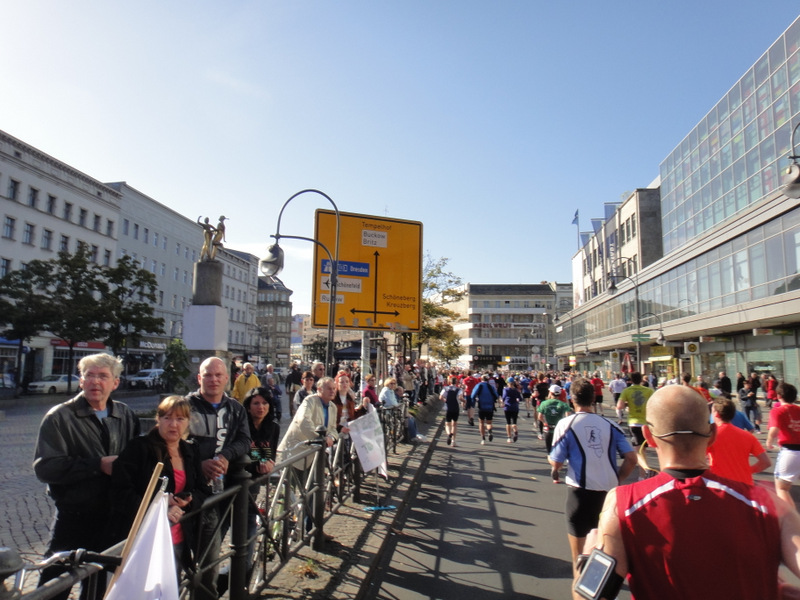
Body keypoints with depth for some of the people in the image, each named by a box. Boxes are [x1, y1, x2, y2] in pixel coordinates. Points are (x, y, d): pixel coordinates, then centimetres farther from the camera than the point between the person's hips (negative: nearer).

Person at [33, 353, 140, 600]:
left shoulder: (126, 416, 3)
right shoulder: (60, 417, -9)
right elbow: (45, 468, -18)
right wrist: (98, 465, -22)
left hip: (110, 517, 4)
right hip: (73, 517, -4)